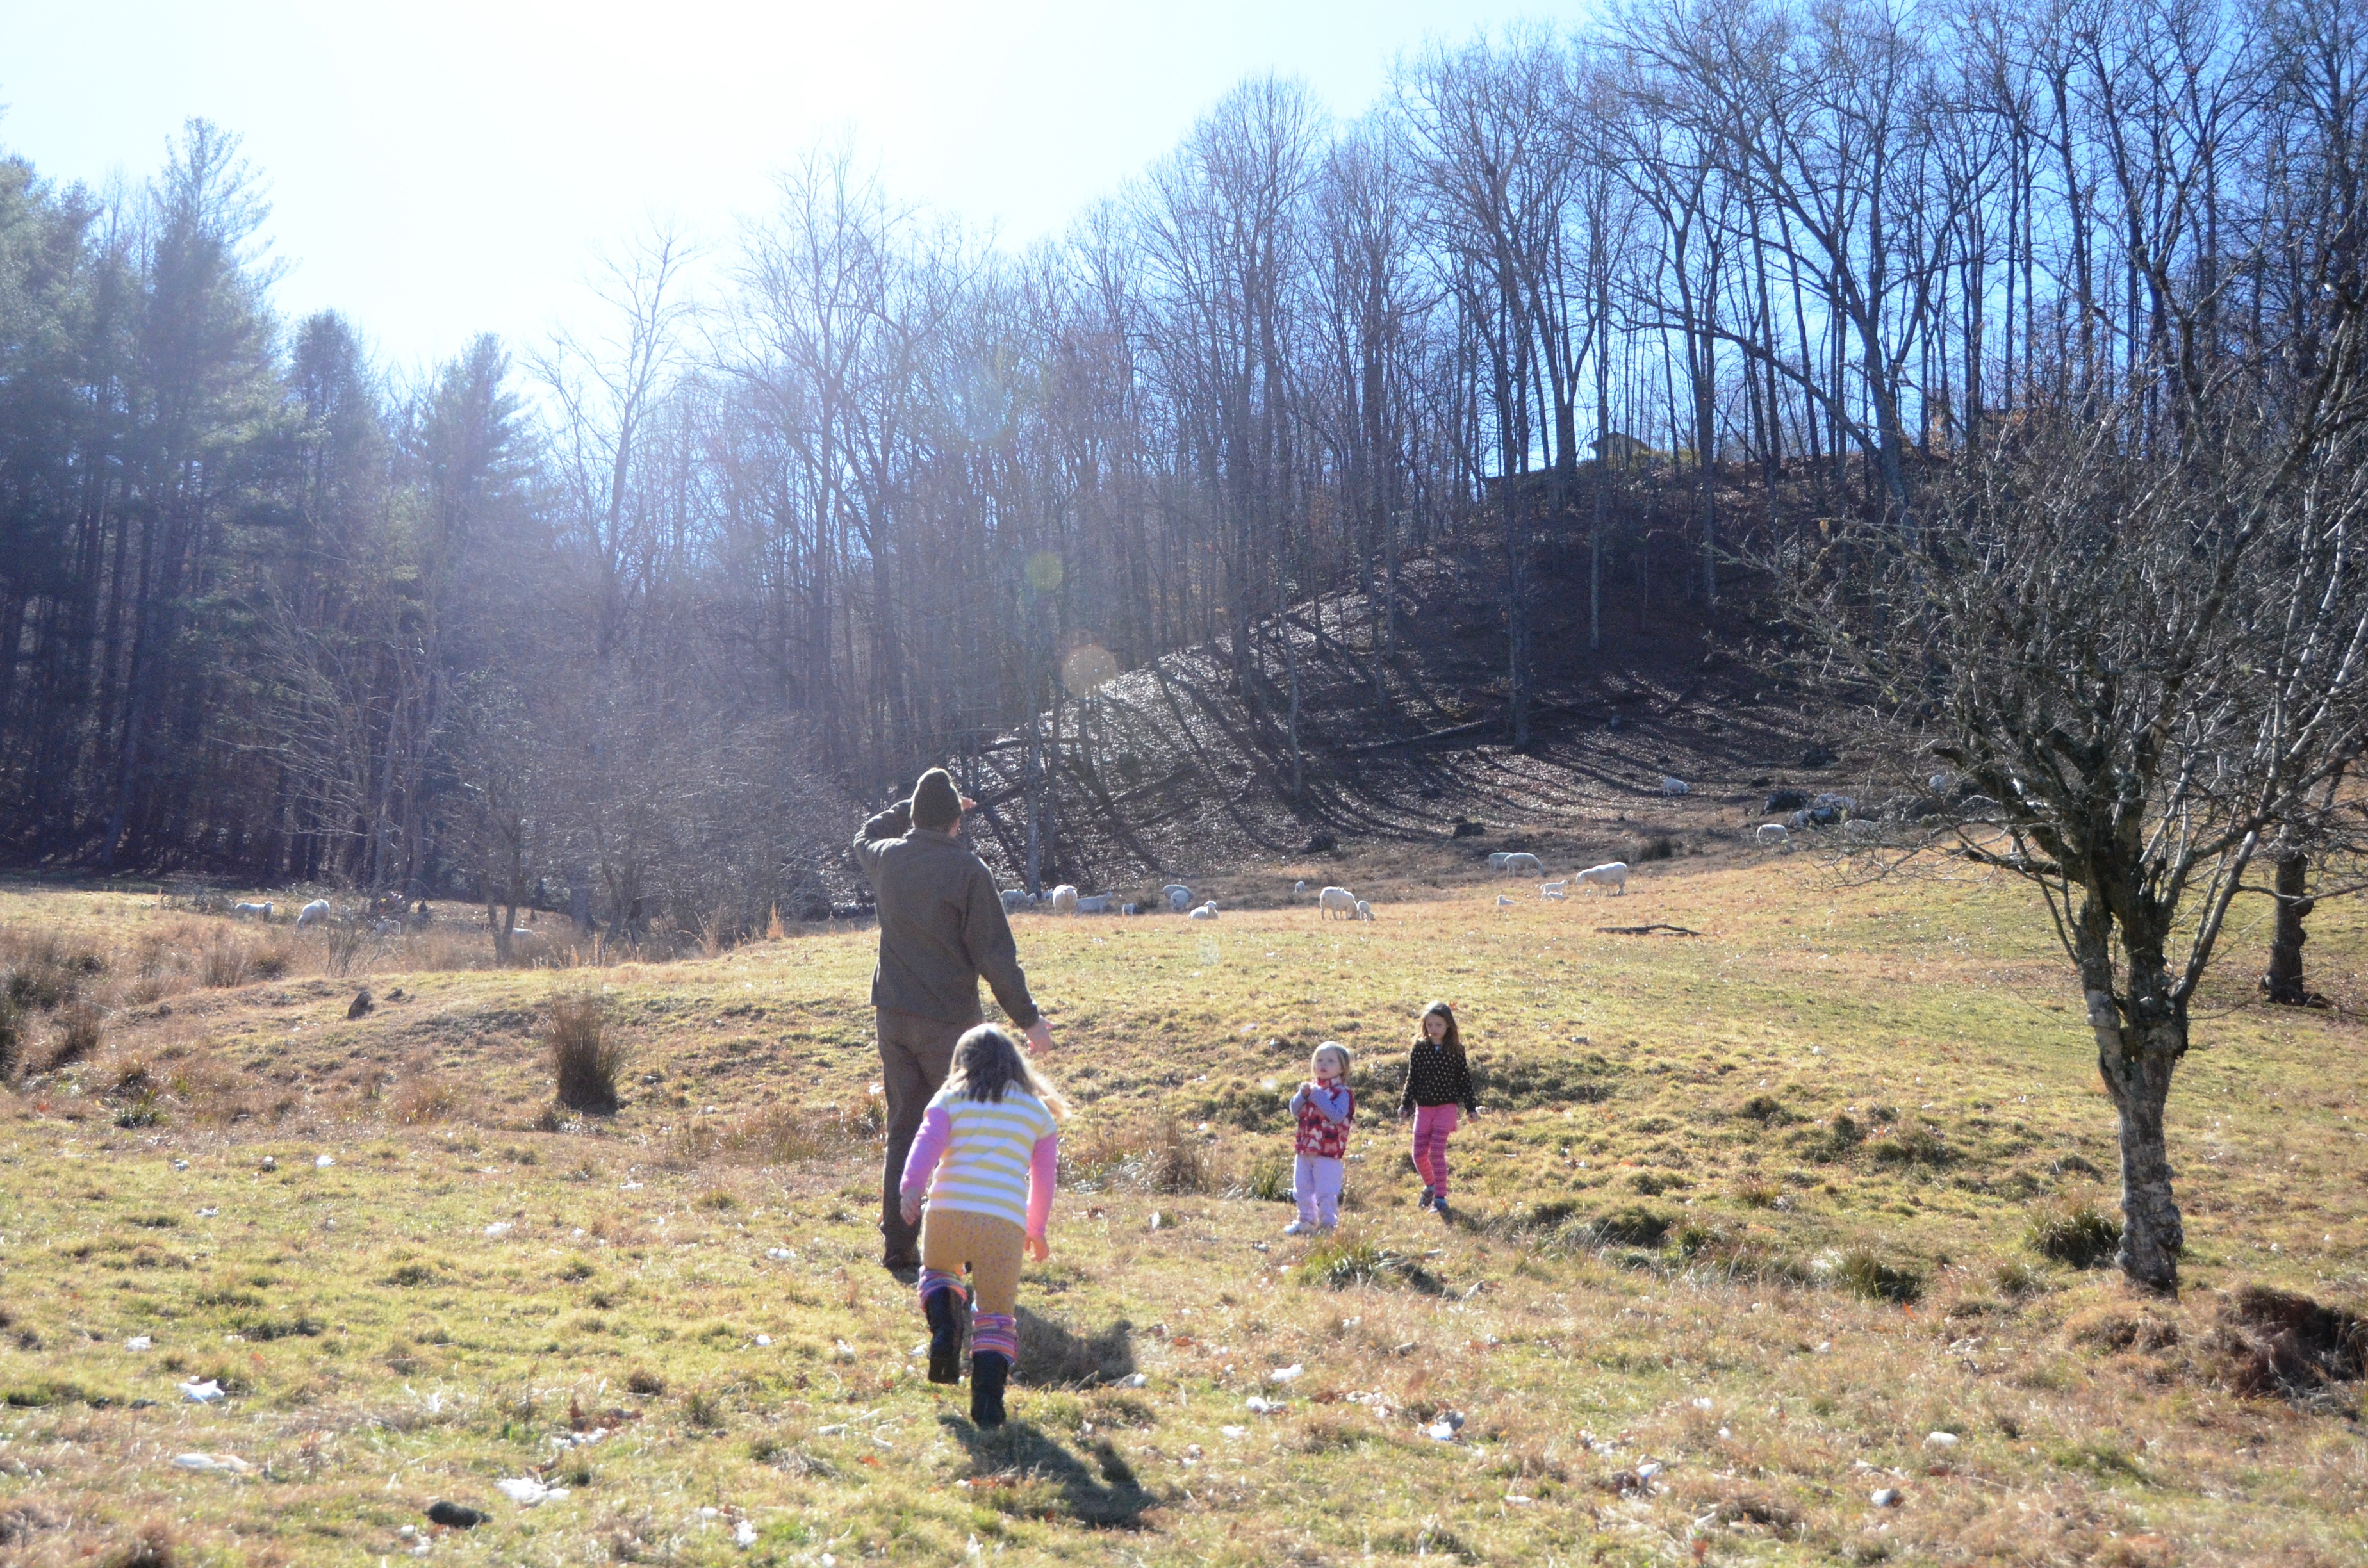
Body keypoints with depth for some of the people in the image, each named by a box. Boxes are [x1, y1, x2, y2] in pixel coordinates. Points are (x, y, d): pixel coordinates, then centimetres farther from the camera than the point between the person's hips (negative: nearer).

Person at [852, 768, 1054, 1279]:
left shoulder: (886, 858, 2)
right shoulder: (967, 871, -14)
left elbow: (865, 838, 30)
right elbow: (996, 955, -13)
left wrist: (912, 808, 29)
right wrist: (1028, 1017, -6)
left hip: (893, 1017, 5)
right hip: (947, 1021, -5)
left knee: (903, 1132, 12)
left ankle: (898, 1250, 15)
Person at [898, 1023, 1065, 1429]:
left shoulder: (950, 1099, 16)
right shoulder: (1040, 1112, 21)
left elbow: (927, 1142, -2)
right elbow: (1044, 1178, 26)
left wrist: (912, 1187, -14)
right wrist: (1037, 1232, 38)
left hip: (948, 1211, 0)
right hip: (1005, 1222, 0)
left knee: (936, 1271, 30)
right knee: (997, 1314, 12)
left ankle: (945, 1326, 3)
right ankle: (987, 1397, -5)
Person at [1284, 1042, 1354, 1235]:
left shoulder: (1342, 1093, -8)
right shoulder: (1311, 1087, 11)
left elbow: (1337, 1116, -23)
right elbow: (1295, 1111, 7)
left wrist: (1318, 1096, -25)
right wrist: (1302, 1095, -11)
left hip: (1328, 1154, -7)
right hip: (1304, 1151, 7)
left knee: (1326, 1192, -4)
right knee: (1302, 1190, 15)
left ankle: (1328, 1224, 7)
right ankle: (1306, 1221, 30)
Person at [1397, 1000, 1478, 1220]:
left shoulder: (1456, 1050, -2)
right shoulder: (1419, 1048, 1)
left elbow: (1465, 1080, 4)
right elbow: (1412, 1078, 6)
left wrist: (1471, 1107, 4)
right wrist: (1405, 1104, 1)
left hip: (1447, 1105, -2)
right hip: (1424, 1107, 3)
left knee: (1437, 1151, -13)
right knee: (1419, 1154, 1)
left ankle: (1440, 1197, -6)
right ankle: (1430, 1186, 30)